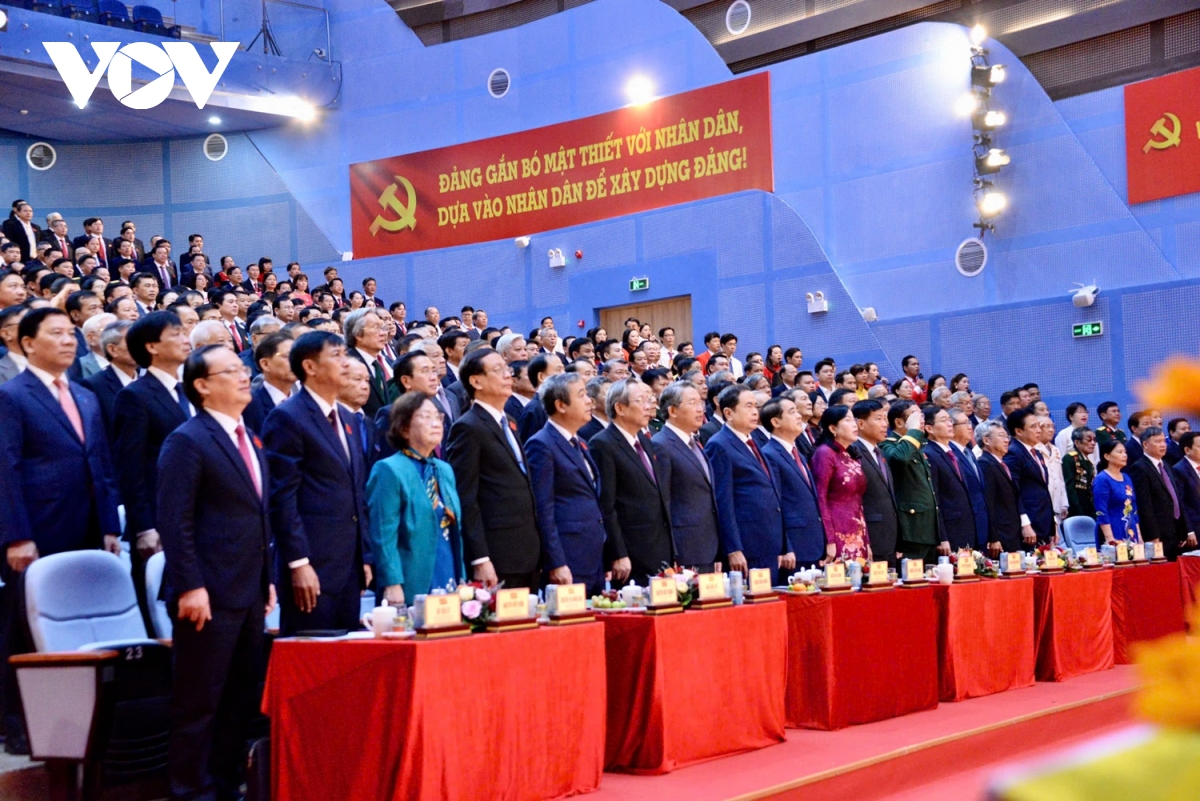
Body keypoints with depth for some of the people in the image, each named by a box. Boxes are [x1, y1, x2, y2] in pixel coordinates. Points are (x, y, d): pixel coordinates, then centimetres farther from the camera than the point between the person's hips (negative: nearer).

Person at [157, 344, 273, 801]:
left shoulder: (250, 441, 16)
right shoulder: (187, 441, -10)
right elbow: (175, 521, -15)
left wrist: (267, 579, 16)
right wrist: (191, 587, -20)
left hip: (248, 593, 8)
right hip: (210, 595, -8)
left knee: (242, 699, 13)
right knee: (199, 703, 0)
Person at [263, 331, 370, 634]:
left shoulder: (348, 419, 17)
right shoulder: (287, 417, -8)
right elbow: (283, 498, -13)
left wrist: (364, 557, 16)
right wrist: (298, 563, -17)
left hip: (349, 564, 8)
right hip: (312, 565, -8)